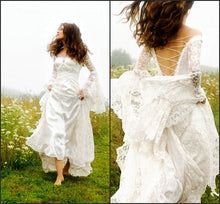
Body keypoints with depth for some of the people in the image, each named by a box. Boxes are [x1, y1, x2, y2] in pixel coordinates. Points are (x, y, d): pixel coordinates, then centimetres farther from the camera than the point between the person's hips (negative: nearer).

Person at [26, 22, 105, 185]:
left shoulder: (79, 52, 1)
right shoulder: (57, 51, 13)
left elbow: (93, 71, 7)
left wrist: (85, 90, 0)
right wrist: (50, 84, 9)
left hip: (72, 97, -3)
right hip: (56, 95, 3)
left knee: (71, 133, 6)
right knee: (56, 132, -6)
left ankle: (69, 166, 24)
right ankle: (59, 175, -3)